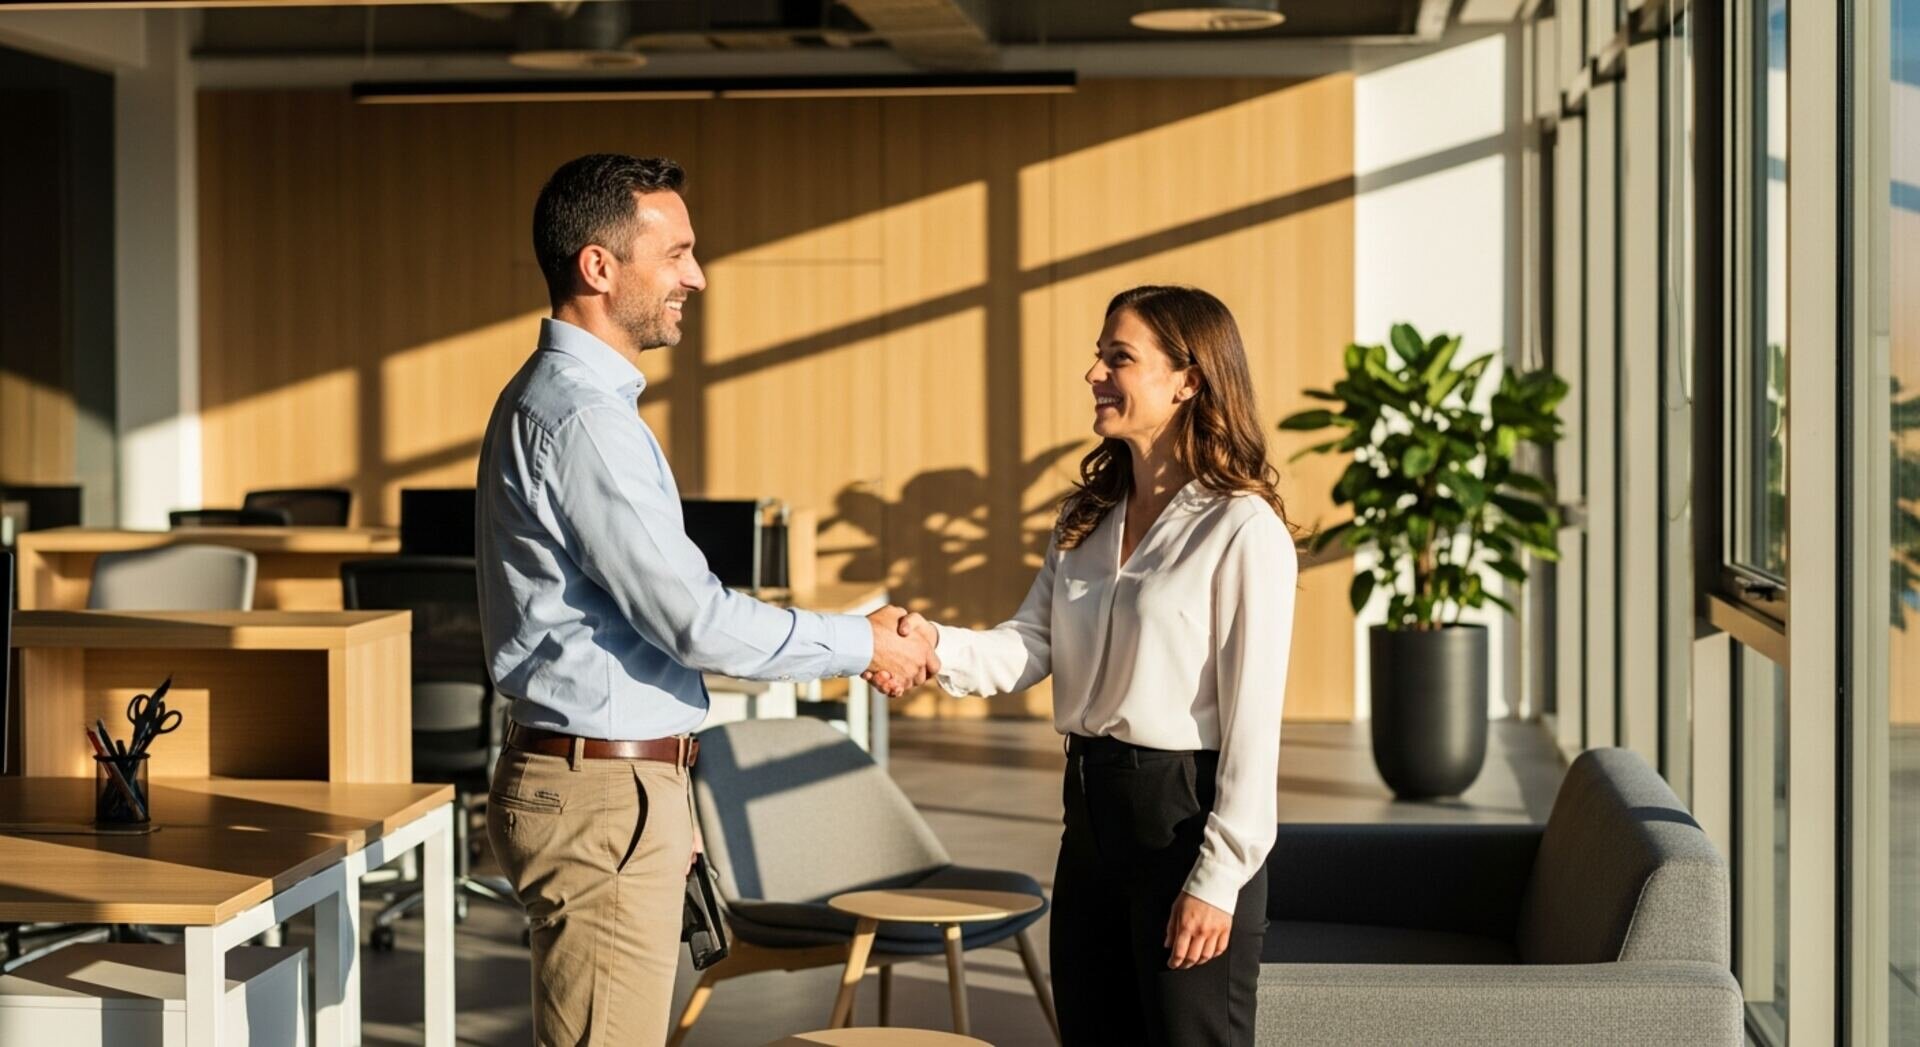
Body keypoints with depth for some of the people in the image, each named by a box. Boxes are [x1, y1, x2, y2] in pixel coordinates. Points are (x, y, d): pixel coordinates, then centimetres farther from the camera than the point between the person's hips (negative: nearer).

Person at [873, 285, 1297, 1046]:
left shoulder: (1242, 530, -13)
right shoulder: (1086, 518, 11)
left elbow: (1253, 721, -15)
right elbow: (1029, 648, 2)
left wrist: (1219, 878, -17)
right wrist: (937, 645, -18)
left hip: (1185, 816, -8)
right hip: (1091, 812, 8)